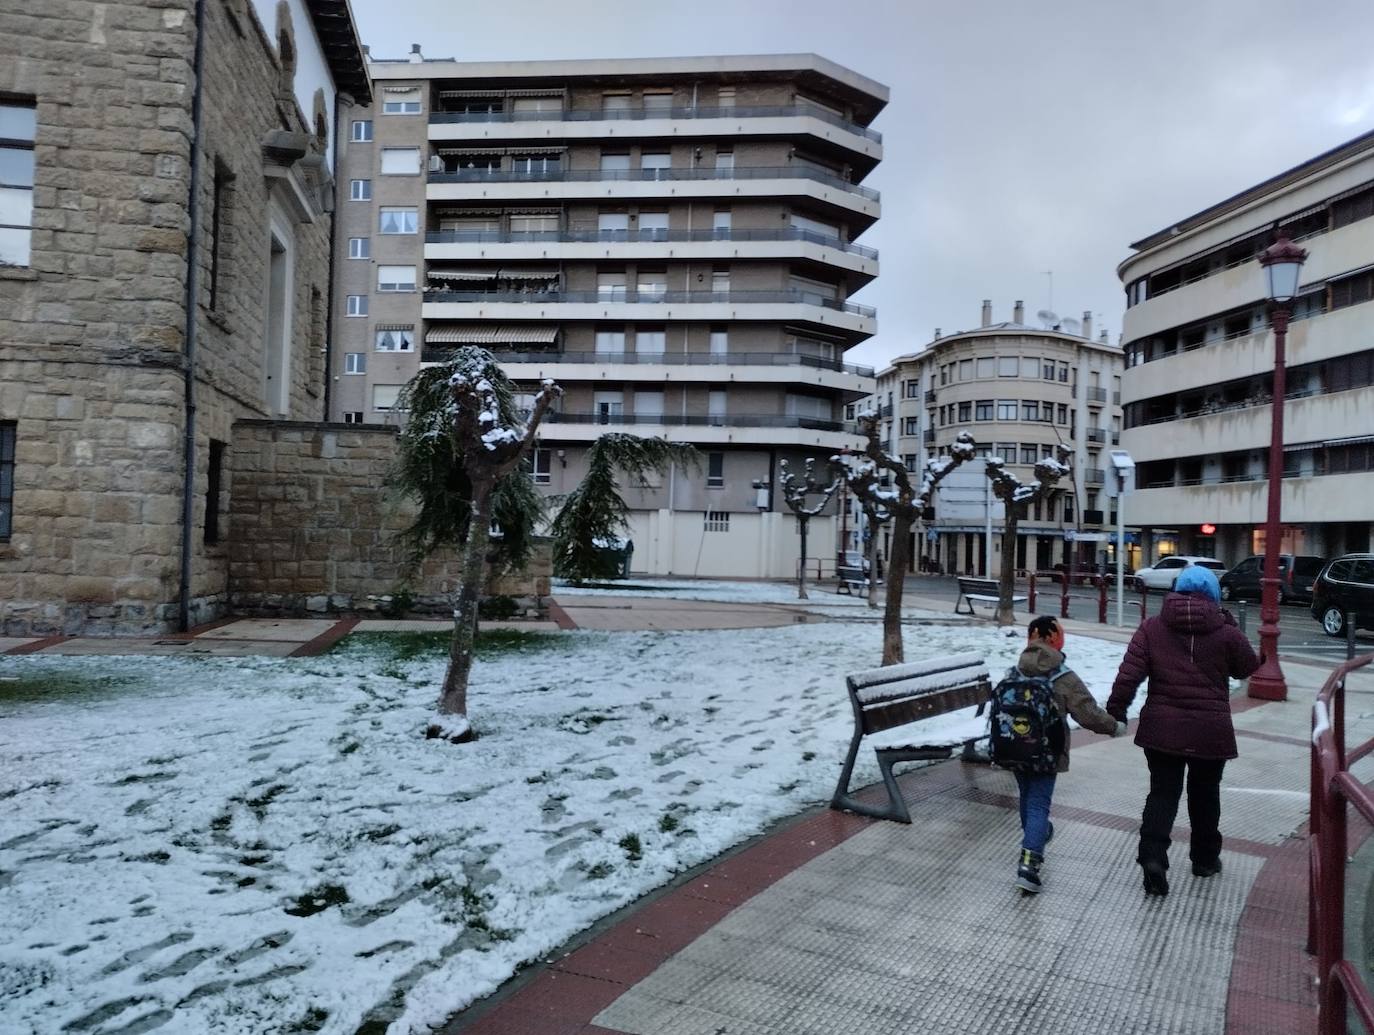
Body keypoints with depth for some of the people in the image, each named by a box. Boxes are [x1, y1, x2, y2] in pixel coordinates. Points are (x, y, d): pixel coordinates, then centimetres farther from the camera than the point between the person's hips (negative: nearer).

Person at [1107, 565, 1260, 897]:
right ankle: (1205, 858, 33)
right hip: (1210, 732, 0)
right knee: (1204, 795, 18)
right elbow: (1248, 667, 10)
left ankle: (1152, 856, -8)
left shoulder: (1153, 628, -3)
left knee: (1162, 793, 8)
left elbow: (1130, 672, -9)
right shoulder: (1225, 633, -7)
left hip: (1162, 729, 0)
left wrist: (1116, 708, -2)